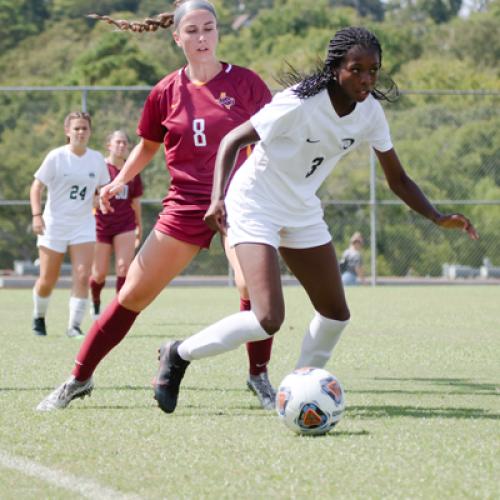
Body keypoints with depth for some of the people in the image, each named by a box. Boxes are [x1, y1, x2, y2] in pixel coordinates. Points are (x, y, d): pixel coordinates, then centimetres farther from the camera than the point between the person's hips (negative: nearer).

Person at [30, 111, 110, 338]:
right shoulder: (56, 157, -8)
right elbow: (37, 186, -7)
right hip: (54, 225, -2)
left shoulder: (97, 159, 3)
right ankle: (39, 317, 31)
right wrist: (37, 215, -19)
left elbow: (103, 188, 16)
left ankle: (74, 326, -8)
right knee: (47, 281, 5)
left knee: (82, 277, -14)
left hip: (83, 226, 2)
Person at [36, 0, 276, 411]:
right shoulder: (167, 92, 2)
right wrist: (120, 181, 4)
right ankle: (79, 379, 16)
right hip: (185, 205, 2)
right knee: (133, 295, 3)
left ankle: (259, 376, -3)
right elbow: (148, 146, 17)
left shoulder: (245, 83, -5)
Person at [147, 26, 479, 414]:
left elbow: (397, 178, 1)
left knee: (336, 315, 8)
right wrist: (218, 198, -33)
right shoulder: (300, 104, -26)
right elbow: (233, 140, -20)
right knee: (269, 320, -19)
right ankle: (179, 355, 0)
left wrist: (439, 218, -14)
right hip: (254, 207, -7)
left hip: (302, 212, 7)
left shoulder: (370, 112, -7)